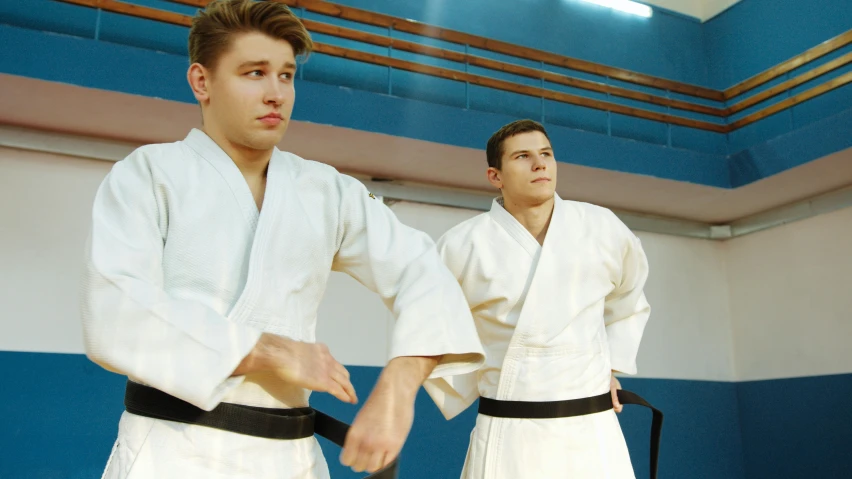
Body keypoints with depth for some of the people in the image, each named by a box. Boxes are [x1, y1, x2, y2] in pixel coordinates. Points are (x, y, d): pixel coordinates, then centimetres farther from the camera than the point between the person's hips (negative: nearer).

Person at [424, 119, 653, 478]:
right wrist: (471, 392, 4)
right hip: (507, 439, -2)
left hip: (593, 434, 2)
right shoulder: (462, 246, -7)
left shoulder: (603, 230, 0)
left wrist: (611, 365, 13)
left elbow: (627, 300, 21)